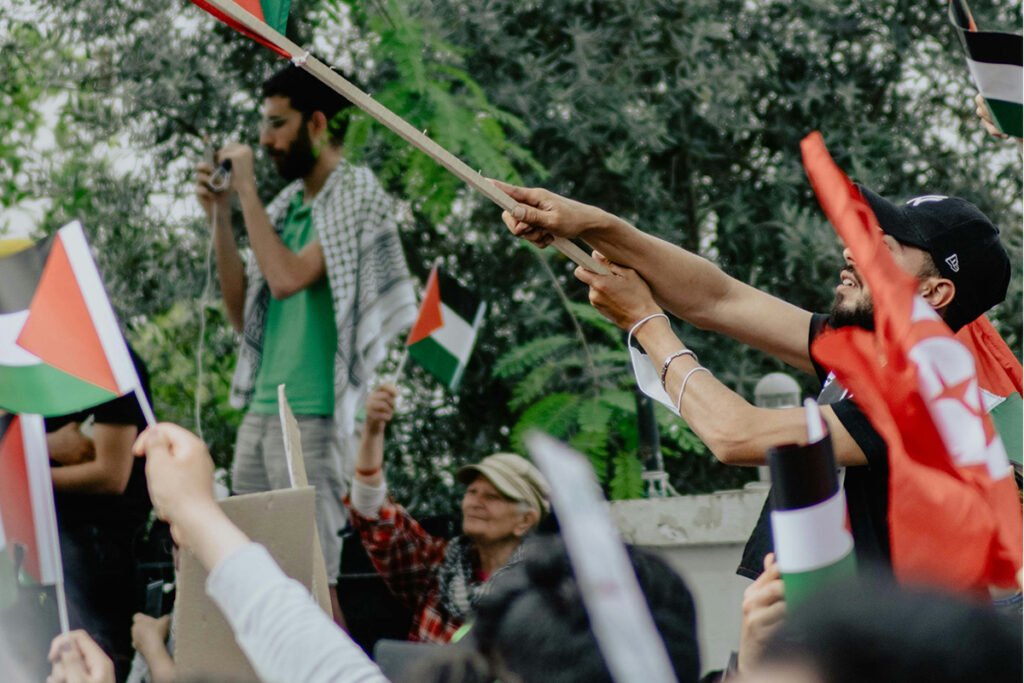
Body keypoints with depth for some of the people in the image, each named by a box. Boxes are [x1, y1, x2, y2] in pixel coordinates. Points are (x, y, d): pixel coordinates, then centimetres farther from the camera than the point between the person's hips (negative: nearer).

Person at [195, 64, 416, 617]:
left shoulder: (355, 197, -5)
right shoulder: (287, 207, 17)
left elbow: (288, 277, -18)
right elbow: (243, 313, 16)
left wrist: (248, 191, -8)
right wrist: (220, 216, 9)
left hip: (311, 419, -8)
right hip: (260, 411, 8)